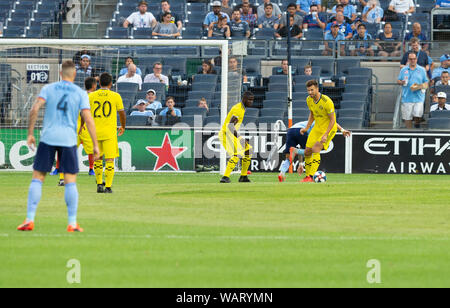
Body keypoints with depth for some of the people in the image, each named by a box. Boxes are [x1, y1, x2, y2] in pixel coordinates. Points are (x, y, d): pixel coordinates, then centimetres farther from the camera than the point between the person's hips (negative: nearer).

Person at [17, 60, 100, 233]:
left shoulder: (48, 89, 6)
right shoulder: (80, 94, 4)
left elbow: (35, 109, -7)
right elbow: (88, 119, -3)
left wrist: (30, 134, -1)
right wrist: (95, 145, 0)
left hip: (48, 138, 0)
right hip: (68, 139, 0)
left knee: (37, 178, 5)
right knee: (70, 182, 4)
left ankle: (30, 220, -2)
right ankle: (72, 223, 1)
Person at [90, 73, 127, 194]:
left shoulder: (91, 96, 2)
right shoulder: (115, 96, -3)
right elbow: (122, 113, 4)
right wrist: (123, 127, 22)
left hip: (95, 132, 3)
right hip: (110, 132, -3)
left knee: (97, 158, 17)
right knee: (109, 160, -1)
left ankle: (99, 184, 19)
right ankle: (108, 187, -7)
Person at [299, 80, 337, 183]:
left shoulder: (327, 102, -26)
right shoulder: (309, 100, -3)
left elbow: (332, 120, -21)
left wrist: (325, 135, -27)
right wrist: (307, 128, 6)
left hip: (329, 128, -7)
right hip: (317, 128, 7)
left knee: (315, 149, -23)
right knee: (307, 152, 3)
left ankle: (310, 177, -24)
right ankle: (308, 176, 19)